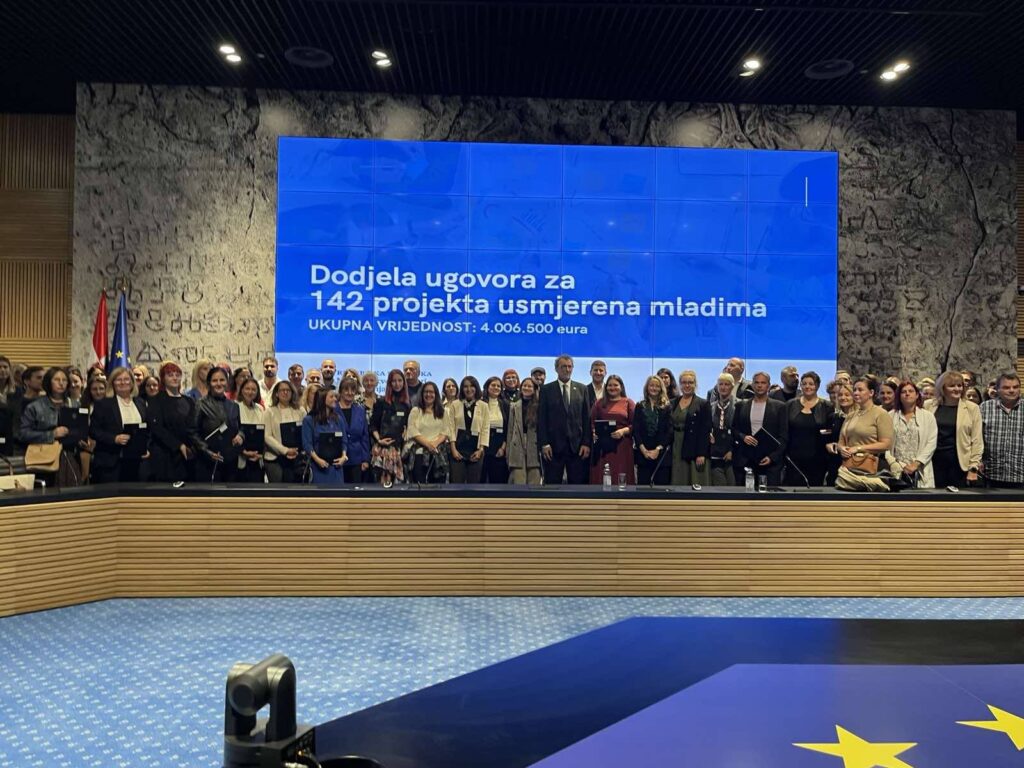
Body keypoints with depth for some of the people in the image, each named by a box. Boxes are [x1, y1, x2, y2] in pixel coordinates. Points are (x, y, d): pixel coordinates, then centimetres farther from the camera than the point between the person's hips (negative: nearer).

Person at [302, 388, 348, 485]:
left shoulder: (338, 419, 11)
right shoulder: (309, 420, 0)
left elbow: (344, 441, 12)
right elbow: (307, 444, -7)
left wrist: (344, 456, -6)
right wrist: (317, 459, -20)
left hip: (336, 464, 4)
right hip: (319, 466, -4)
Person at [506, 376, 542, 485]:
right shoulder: (514, 406, 9)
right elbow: (510, 431, 8)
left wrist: (543, 448, -3)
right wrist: (508, 454, 4)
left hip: (534, 451, -1)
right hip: (518, 450, 1)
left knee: (534, 484, 1)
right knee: (518, 485, -3)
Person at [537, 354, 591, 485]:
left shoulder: (582, 389, 9)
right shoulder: (546, 390, 4)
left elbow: (587, 418, 6)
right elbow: (542, 419, 1)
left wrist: (586, 443, -1)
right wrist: (544, 444, -7)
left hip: (577, 445, 2)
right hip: (554, 446, -1)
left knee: (578, 484, 4)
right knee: (552, 485, 3)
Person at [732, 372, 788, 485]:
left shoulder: (779, 407, 6)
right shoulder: (741, 406, 11)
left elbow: (783, 436, 3)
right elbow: (734, 429, 13)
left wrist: (773, 457, -7)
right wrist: (743, 437, -8)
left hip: (771, 460, -1)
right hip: (745, 459, 1)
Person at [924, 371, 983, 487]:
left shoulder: (972, 409, 2)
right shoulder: (929, 406, 4)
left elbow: (977, 441, 1)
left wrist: (973, 468, -4)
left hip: (959, 464, -1)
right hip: (934, 462, 1)